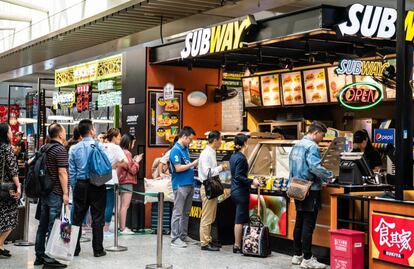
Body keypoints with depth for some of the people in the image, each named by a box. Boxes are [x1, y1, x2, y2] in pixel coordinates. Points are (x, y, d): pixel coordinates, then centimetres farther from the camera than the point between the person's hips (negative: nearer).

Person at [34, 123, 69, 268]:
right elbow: (62, 172, -18)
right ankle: (50, 257, -4)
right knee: (53, 226, -5)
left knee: (43, 225, 12)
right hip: (56, 193, -8)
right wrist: (65, 193, -16)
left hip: (44, 191, 8)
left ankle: (39, 256, 17)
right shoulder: (60, 149, -13)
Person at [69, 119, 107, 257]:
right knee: (97, 218, 3)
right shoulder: (99, 146, -8)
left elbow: (71, 171, 4)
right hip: (97, 186, -3)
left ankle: (75, 249, 13)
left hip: (80, 185, 3)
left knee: (77, 218, 9)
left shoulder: (74, 149, 2)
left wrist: (75, 187, 11)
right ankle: (98, 249, 6)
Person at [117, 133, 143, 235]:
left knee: (122, 205, 14)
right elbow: (132, 170, -15)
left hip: (122, 181, 10)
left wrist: (133, 161, 7)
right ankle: (123, 228, -6)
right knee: (125, 206, -7)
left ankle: (122, 227, 19)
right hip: (127, 182, -10)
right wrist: (136, 161, -2)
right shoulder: (127, 153, -16)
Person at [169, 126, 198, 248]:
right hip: (180, 185, -9)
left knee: (186, 213, 13)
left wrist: (195, 165, 7)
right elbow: (178, 168, -18)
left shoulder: (185, 149, 15)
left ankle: (183, 236, 20)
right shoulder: (176, 150, -12)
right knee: (178, 213, -5)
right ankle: (175, 239, -1)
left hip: (189, 184, 9)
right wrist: (193, 164, -11)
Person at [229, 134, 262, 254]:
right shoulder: (241, 158, -17)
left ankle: (237, 244, 19)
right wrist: (252, 182, -20)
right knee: (240, 220, -3)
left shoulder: (233, 156, 10)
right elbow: (239, 176, -22)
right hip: (241, 192, -9)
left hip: (235, 190, 9)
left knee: (240, 219, 15)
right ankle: (238, 246, 2)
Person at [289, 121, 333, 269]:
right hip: (310, 190, -9)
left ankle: (297, 255, 20)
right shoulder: (312, 146, -15)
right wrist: (329, 176, -14)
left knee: (299, 223, 14)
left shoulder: (296, 145, 13)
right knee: (308, 225, -5)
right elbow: (315, 167, -27)